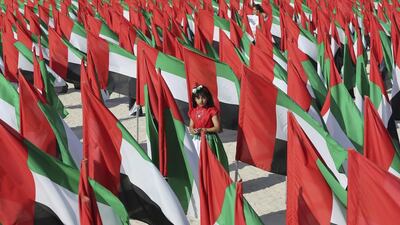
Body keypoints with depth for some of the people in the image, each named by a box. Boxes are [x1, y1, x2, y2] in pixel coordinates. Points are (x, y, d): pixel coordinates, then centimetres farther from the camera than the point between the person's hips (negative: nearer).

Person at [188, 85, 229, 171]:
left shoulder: (212, 110, -8)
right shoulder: (193, 112, 8)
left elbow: (217, 128, -12)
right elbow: (190, 127, 13)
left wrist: (204, 130, -20)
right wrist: (193, 131, -10)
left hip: (209, 140, -5)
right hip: (197, 140, 5)